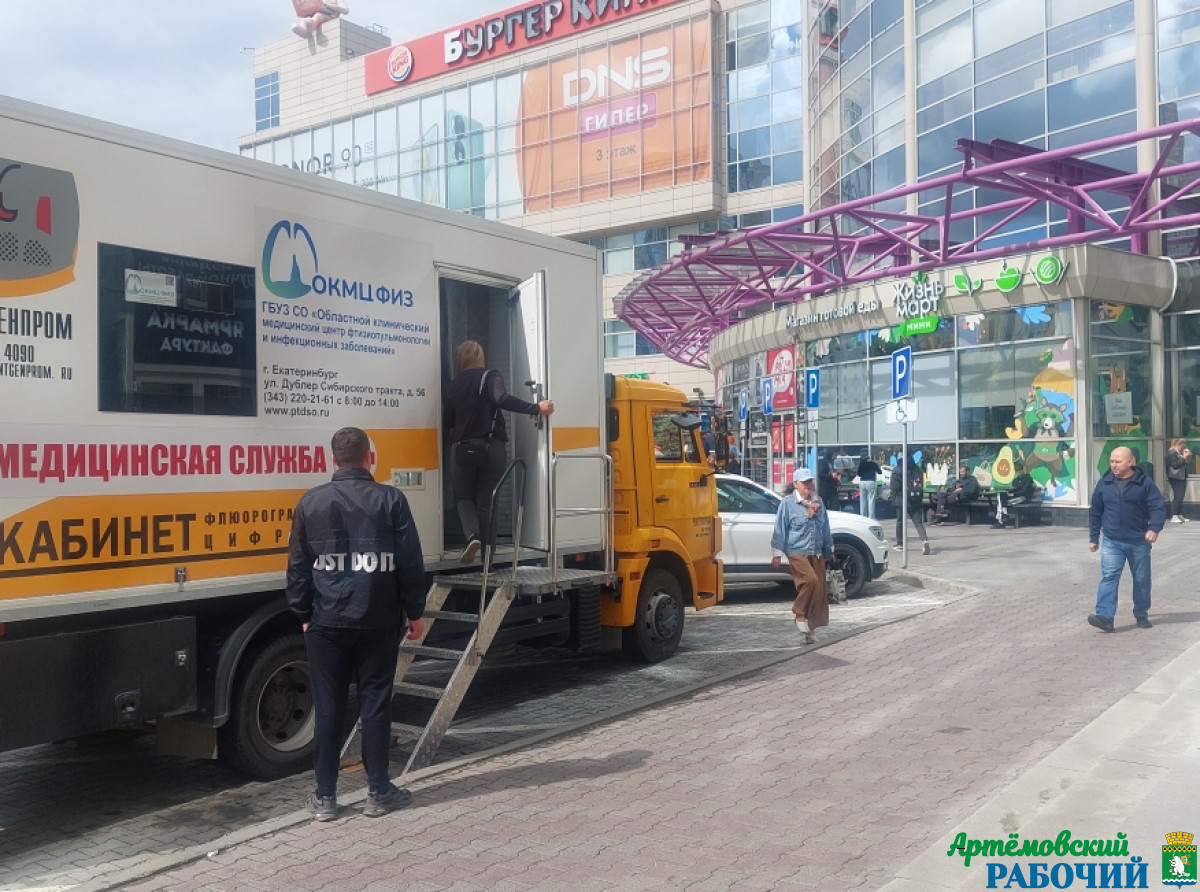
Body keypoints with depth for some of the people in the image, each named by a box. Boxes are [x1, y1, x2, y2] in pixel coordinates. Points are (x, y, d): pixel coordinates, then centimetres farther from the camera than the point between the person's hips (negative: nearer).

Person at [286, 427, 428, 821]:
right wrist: (415, 612, 6)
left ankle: (325, 797, 12)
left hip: (327, 622, 1)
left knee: (327, 708, 6)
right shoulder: (391, 500, -4)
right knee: (375, 704, 6)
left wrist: (303, 615, 14)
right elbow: (410, 562, -4)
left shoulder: (311, 501, 1)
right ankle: (378, 792, 13)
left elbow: (298, 566, 5)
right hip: (378, 621, -1)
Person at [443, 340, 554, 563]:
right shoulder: (489, 377, -3)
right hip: (491, 448, -2)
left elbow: (446, 422, 11)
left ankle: (472, 535, -11)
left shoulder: (453, 386, 8)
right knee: (486, 501, 8)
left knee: (464, 497, 17)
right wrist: (536, 408, -23)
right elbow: (502, 399, -22)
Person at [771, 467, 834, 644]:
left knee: (819, 590, 4)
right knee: (810, 580, -27)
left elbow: (825, 528, 22)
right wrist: (777, 553, -7)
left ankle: (810, 629, 15)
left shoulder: (818, 502, 13)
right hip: (797, 552, -6)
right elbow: (780, 529, -5)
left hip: (817, 553, 6)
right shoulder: (787, 503, -4)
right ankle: (800, 614, -8)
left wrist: (829, 550, 25)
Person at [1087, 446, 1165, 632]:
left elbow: (1158, 508, -8)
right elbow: (1095, 512, 10)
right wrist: (1093, 537, 10)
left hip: (1139, 542, -1)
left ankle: (1142, 615, 27)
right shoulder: (1104, 483, 3)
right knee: (1108, 577, -11)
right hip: (1111, 542, 1)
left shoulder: (1145, 483, -4)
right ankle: (1105, 616, -18)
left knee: (1141, 579, 11)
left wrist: (1154, 528, -26)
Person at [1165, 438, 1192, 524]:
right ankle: (1174, 517, -14)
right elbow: (1175, 464, -19)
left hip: (1182, 477, 10)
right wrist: (1184, 457, -15)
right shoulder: (1172, 452, -10)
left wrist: (1187, 458, 8)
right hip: (1175, 478, -10)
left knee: (1180, 497, 9)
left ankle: (1180, 515, 13)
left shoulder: (1180, 453, 18)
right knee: (1177, 497, -14)